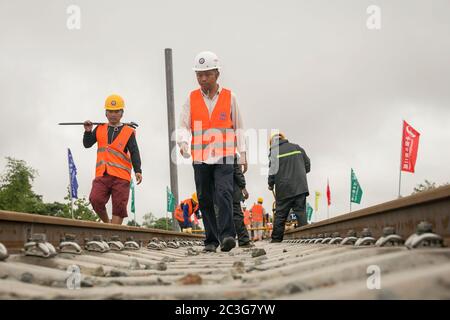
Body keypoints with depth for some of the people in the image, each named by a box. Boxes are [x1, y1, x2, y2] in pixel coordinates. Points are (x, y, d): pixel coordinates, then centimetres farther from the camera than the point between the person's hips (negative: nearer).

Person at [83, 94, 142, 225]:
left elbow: (134, 153, 1)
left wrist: (138, 171, -12)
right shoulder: (100, 129, 16)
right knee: (95, 199, -15)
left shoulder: (128, 132, 6)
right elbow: (87, 144, 17)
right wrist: (88, 131, -1)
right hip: (102, 174, 2)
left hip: (121, 176, -2)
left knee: (119, 207, -5)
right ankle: (106, 223, 9)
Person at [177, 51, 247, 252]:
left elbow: (238, 127, 11)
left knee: (223, 194, -19)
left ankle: (227, 236, -22)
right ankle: (211, 240, 13)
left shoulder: (229, 97, 5)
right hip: (200, 158, 2)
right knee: (205, 200, 5)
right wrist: (183, 143, -19)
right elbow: (184, 126, 3)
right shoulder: (192, 99, 7)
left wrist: (243, 154, 8)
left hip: (224, 157, -2)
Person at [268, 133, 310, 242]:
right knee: (301, 212, 3)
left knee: (280, 214, 5)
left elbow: (273, 171, -8)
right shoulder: (297, 147, 9)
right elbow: (307, 165, 13)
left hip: (284, 189, -3)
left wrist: (270, 185, 7)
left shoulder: (274, 152, -3)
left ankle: (276, 239, 9)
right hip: (300, 187, 3)